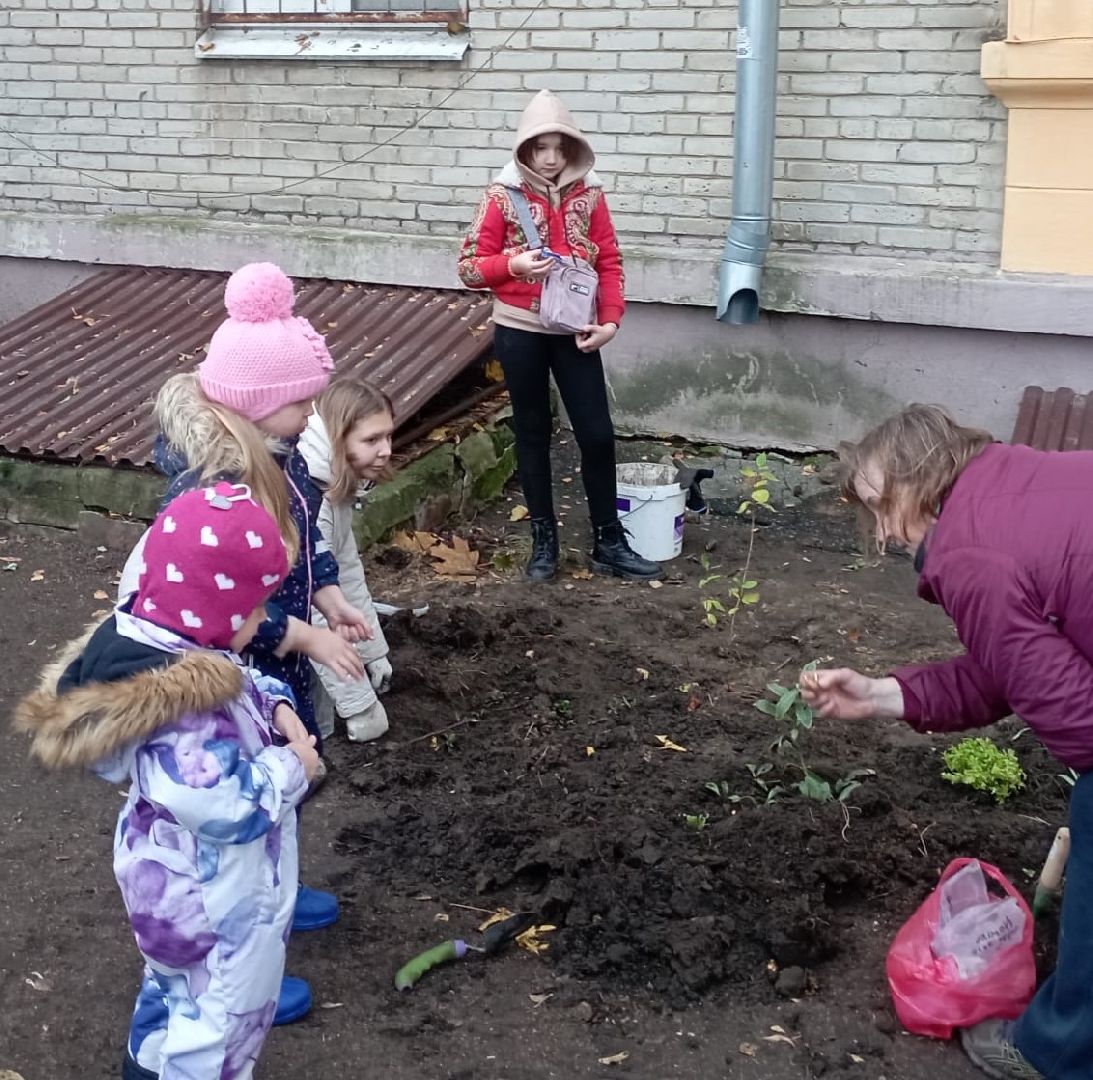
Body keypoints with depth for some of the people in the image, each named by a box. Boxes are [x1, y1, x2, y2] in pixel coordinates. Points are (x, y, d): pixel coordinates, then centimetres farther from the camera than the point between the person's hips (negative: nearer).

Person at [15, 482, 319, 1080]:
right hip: (215, 899, -10)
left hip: (177, 877, 10)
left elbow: (236, 685, 7)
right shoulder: (185, 708, -38)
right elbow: (225, 807, -37)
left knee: (175, 985, 34)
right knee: (221, 1018, 15)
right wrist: (289, 769, -22)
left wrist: (273, 705, -11)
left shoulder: (155, 639, -9)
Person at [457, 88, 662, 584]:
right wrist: (513, 265, -23)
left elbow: (609, 263, 4)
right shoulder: (503, 196, -6)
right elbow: (469, 267, -5)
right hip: (520, 332, -2)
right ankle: (544, 540, 22)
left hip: (573, 331, 2)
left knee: (598, 434, 2)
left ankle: (609, 543, 14)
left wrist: (609, 320, -9)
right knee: (533, 434, 10)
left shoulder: (588, 194, 1)